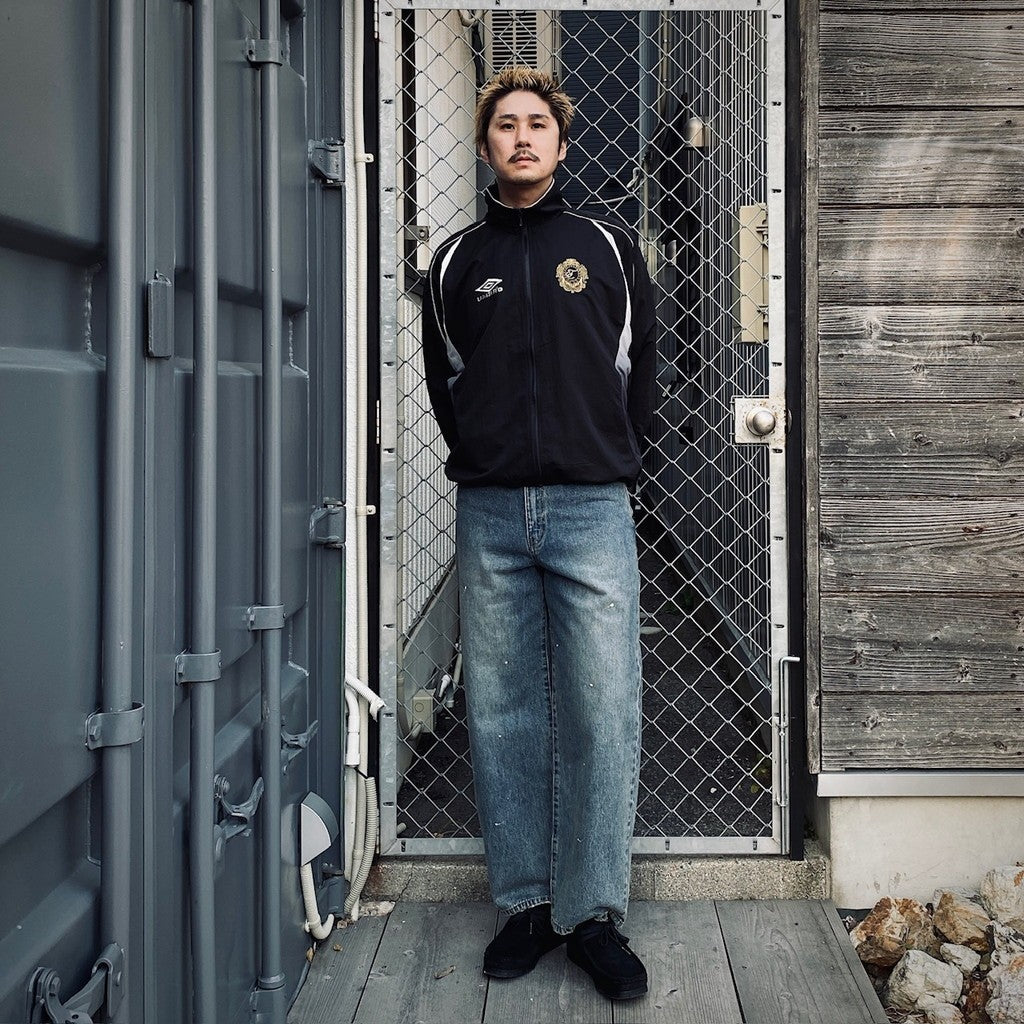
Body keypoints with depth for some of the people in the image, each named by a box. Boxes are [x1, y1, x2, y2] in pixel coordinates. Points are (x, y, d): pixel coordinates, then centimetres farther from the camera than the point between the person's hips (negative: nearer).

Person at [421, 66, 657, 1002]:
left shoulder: (608, 247, 11)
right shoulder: (457, 261, 13)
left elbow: (638, 370, 13)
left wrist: (603, 464, 11)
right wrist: (489, 460, 12)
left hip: (592, 510, -1)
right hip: (490, 514, 2)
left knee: (601, 715, -5)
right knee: (503, 715, 4)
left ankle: (594, 914, 5)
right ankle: (527, 904, 15)